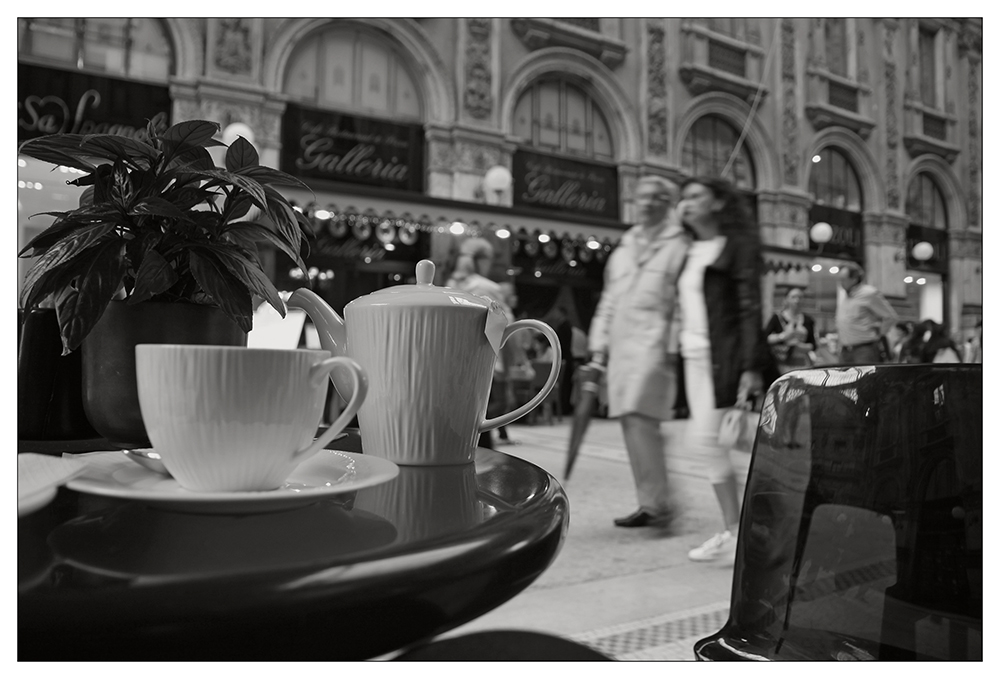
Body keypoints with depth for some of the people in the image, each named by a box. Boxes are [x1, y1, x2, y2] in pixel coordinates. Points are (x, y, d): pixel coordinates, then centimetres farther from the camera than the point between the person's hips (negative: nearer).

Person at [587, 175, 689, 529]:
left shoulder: (679, 246, 4)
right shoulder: (623, 250, 23)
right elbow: (608, 301, 22)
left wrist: (674, 346, -14)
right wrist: (598, 346, 15)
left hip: (655, 344, -6)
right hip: (621, 346, 7)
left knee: (640, 418, -18)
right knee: (631, 423, 6)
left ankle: (658, 503, -10)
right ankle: (649, 503, 15)